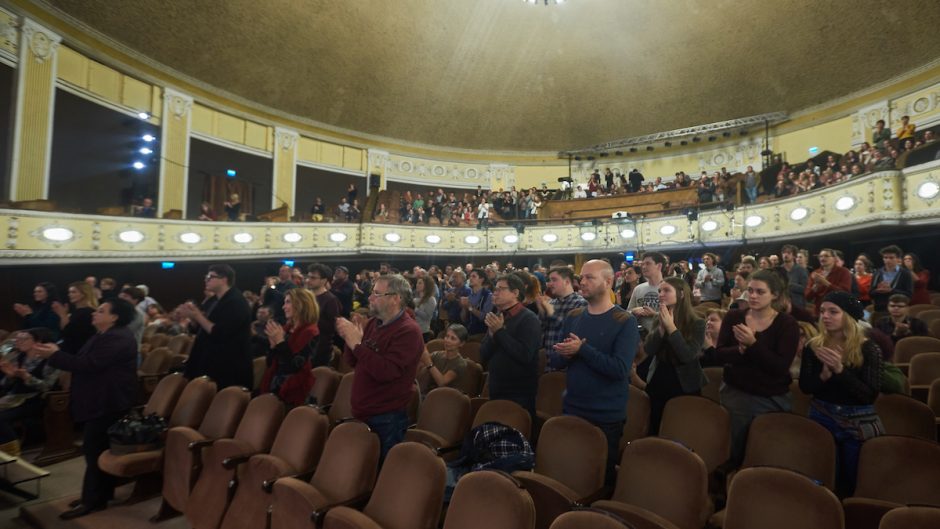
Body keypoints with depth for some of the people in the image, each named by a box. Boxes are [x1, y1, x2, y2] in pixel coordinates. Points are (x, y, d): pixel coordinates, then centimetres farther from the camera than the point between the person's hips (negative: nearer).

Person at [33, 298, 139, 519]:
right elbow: (84, 361, 19)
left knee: (95, 450, -4)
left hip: (107, 404, -11)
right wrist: (56, 353, 10)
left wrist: (55, 355, -17)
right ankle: (100, 495, 27)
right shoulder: (107, 336, 18)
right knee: (102, 450, 17)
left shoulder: (117, 338, -21)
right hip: (102, 402, 11)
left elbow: (89, 365, -25)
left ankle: (92, 500, 6)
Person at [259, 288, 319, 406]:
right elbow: (271, 363, 11)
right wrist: (273, 343, -6)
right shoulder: (286, 328, 10)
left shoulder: (310, 332, -12)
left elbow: (296, 365, -21)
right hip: (274, 385, 7)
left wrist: (280, 341, -19)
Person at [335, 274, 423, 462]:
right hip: (361, 413, 8)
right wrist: (349, 338, -8)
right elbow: (353, 362, 11)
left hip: (386, 419, -7)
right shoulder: (373, 323, 6)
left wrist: (357, 344, -23)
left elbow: (386, 372, -28)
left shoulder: (408, 331, -18)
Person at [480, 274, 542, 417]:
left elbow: (525, 355, -26)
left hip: (520, 394, -6)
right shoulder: (496, 317, 8)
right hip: (496, 391, 7)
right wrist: (492, 334, -13)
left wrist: (500, 331, -22)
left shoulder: (529, 319, -12)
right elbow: (483, 355, 5)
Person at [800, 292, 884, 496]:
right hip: (822, 418, 2)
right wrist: (824, 374, -22)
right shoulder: (813, 346, -3)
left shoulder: (868, 349, -10)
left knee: (854, 481, 11)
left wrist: (840, 370, -28)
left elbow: (870, 395, -16)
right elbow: (805, 387, -3)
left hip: (859, 424, -2)